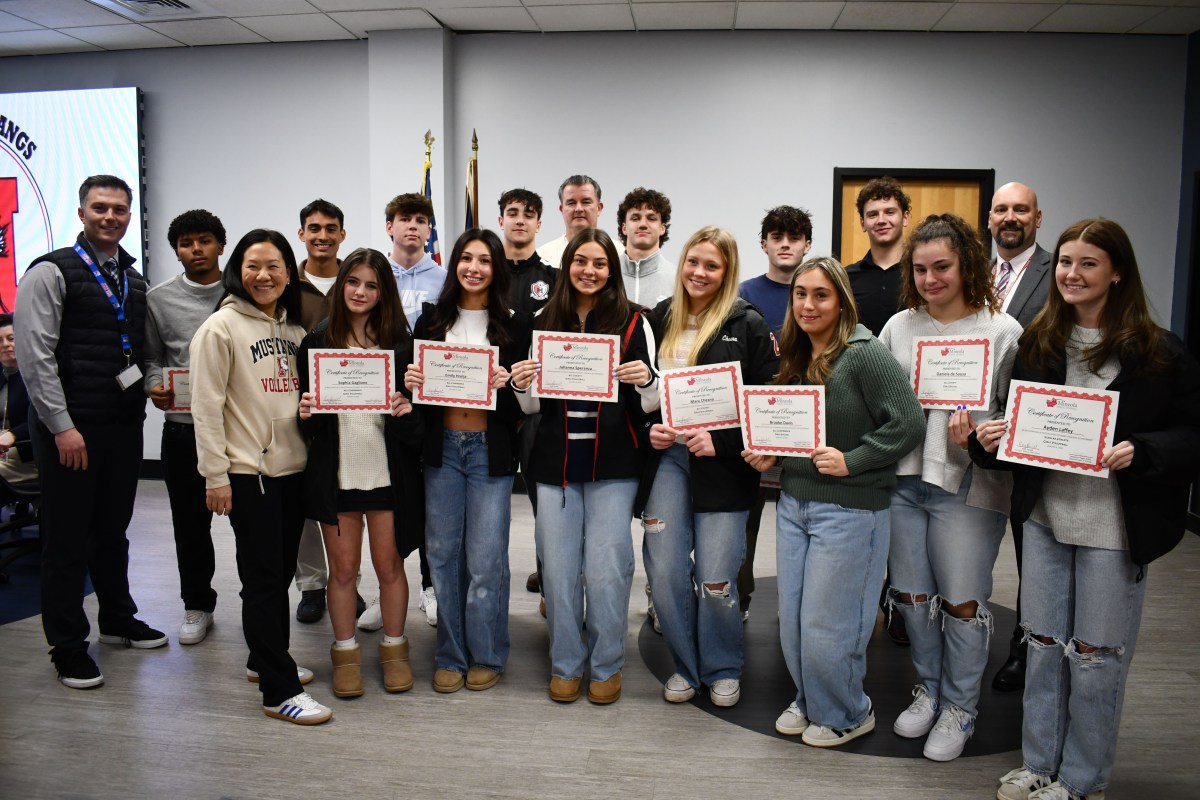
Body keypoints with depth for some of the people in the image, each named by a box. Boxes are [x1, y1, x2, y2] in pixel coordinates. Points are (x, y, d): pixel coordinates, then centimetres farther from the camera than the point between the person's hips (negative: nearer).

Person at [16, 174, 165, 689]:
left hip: (124, 425, 6)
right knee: (68, 538, 4)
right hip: (71, 430, -6)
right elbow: (35, 356, -13)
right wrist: (63, 427, -16)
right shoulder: (52, 272, -7)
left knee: (113, 530, 19)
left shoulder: (134, 281, 14)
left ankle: (118, 619, 35)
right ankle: (67, 647, 17)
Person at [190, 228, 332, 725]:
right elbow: (207, 406, -10)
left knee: (281, 570, 15)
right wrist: (215, 476, -13)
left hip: (293, 468, 6)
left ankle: (265, 660, 32)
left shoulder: (295, 327, 12)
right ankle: (278, 690, 3)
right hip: (248, 472, -6)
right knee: (263, 576, -3)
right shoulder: (221, 327, -7)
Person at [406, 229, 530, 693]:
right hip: (442, 448, 3)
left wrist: (504, 384, -18)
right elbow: (415, 375, 12)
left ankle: (486, 655, 19)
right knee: (444, 553, 8)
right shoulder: (432, 319, 7)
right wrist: (409, 383, -9)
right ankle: (451, 655, 23)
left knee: (485, 557, 1)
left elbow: (522, 401, 2)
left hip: (490, 450, -2)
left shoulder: (514, 324, 1)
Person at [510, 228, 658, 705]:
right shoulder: (546, 321, 7)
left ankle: (606, 666, 21)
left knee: (607, 569, 1)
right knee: (558, 568, 6)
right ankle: (565, 665, 24)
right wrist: (521, 385, -10)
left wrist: (646, 379, -20)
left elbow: (650, 403, 0)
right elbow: (534, 405, 11)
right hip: (556, 463, 2)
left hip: (613, 465, -2)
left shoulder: (632, 321, 0)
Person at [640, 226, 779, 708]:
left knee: (715, 578, 0)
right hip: (667, 457, 4)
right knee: (664, 572, 3)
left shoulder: (747, 324, -3)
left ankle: (723, 669, 26)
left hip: (722, 464, -3)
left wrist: (722, 441, -15)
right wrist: (648, 430, -3)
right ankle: (685, 665, 26)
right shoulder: (661, 318, 9)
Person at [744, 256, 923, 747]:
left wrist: (851, 461, -20)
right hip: (794, 503, 7)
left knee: (827, 625, 2)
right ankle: (808, 701, 36)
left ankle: (847, 714, 27)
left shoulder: (864, 353, -15)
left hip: (849, 509, -7)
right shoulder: (794, 356, 10)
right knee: (792, 618, 13)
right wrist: (769, 455, 4)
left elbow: (909, 423, -19)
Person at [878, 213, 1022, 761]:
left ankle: (960, 707, 25)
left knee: (961, 601, 5)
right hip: (903, 478, 4)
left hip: (966, 484, -4)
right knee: (912, 595, 14)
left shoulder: (1003, 331, -4)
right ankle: (929, 690, 35)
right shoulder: (898, 326, 8)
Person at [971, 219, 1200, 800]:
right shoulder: (1037, 343, 6)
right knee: (1043, 643, 15)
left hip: (1115, 528, -4)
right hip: (1045, 517, 4)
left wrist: (1138, 452, -23)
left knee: (1096, 655, 8)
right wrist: (988, 438, -8)